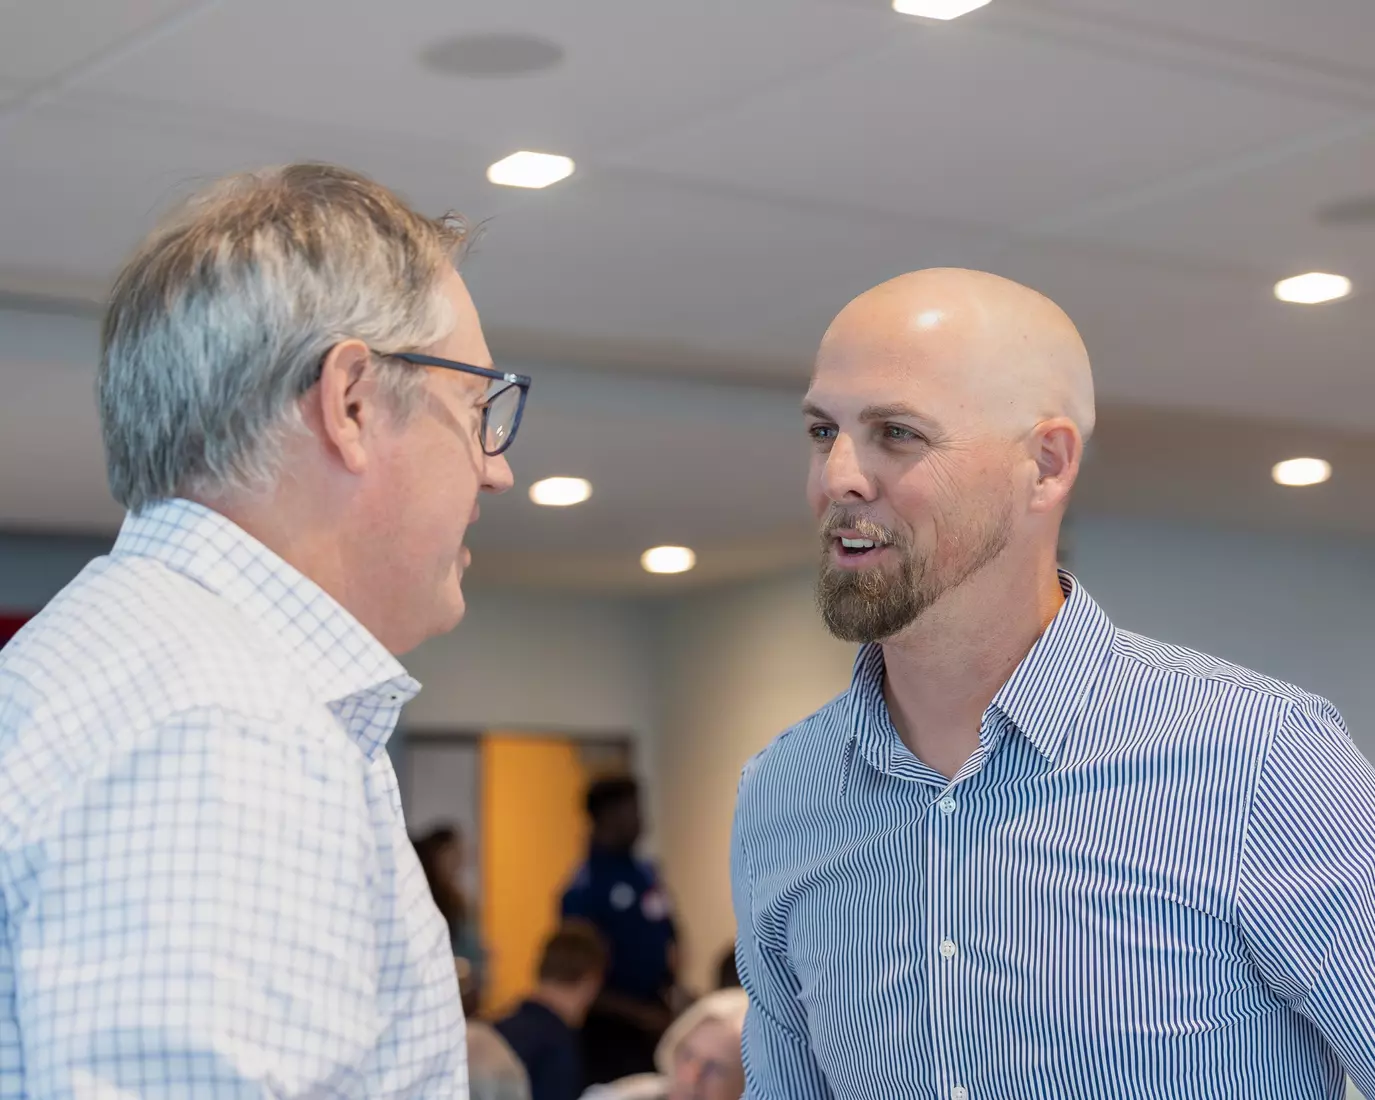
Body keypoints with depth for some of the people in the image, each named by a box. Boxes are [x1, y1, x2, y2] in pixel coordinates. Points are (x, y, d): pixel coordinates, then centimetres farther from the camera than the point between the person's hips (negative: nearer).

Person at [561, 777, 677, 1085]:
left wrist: (675, 993, 1)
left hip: (652, 1023, 7)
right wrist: (639, 1013, -17)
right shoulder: (585, 889, -13)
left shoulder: (646, 873, 9)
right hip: (611, 1031, -7)